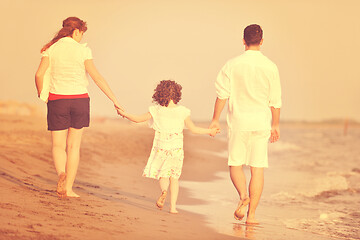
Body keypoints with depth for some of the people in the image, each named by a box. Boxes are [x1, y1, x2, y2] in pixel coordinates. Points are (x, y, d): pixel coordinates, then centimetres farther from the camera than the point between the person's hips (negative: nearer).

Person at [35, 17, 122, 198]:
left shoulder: (51, 49, -1)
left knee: (58, 145, 8)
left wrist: (41, 93, 14)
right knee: (73, 146, 9)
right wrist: (115, 101, -4)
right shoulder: (82, 50, -4)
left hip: (57, 100, 0)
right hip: (79, 100, 0)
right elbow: (97, 77, -8)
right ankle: (68, 188, 6)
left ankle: (61, 173, -22)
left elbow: (39, 74, -6)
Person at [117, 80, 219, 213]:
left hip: (161, 147, 0)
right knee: (174, 176, 11)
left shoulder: (156, 111, -6)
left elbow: (138, 119, 2)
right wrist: (209, 131, 12)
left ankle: (163, 190, -19)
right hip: (176, 148, 0)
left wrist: (124, 114, 18)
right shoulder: (182, 112, -6)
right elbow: (193, 129, -2)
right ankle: (173, 206, 5)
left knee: (163, 174, 14)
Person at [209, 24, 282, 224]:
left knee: (235, 165, 11)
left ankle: (243, 196, -16)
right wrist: (275, 125, 14)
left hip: (238, 121, -1)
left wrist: (215, 119, 5)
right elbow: (275, 100, 3)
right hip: (261, 123, 1)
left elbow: (222, 94, -4)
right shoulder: (270, 67, -2)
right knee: (257, 168, 5)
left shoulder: (232, 65, -5)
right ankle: (251, 214, 3)